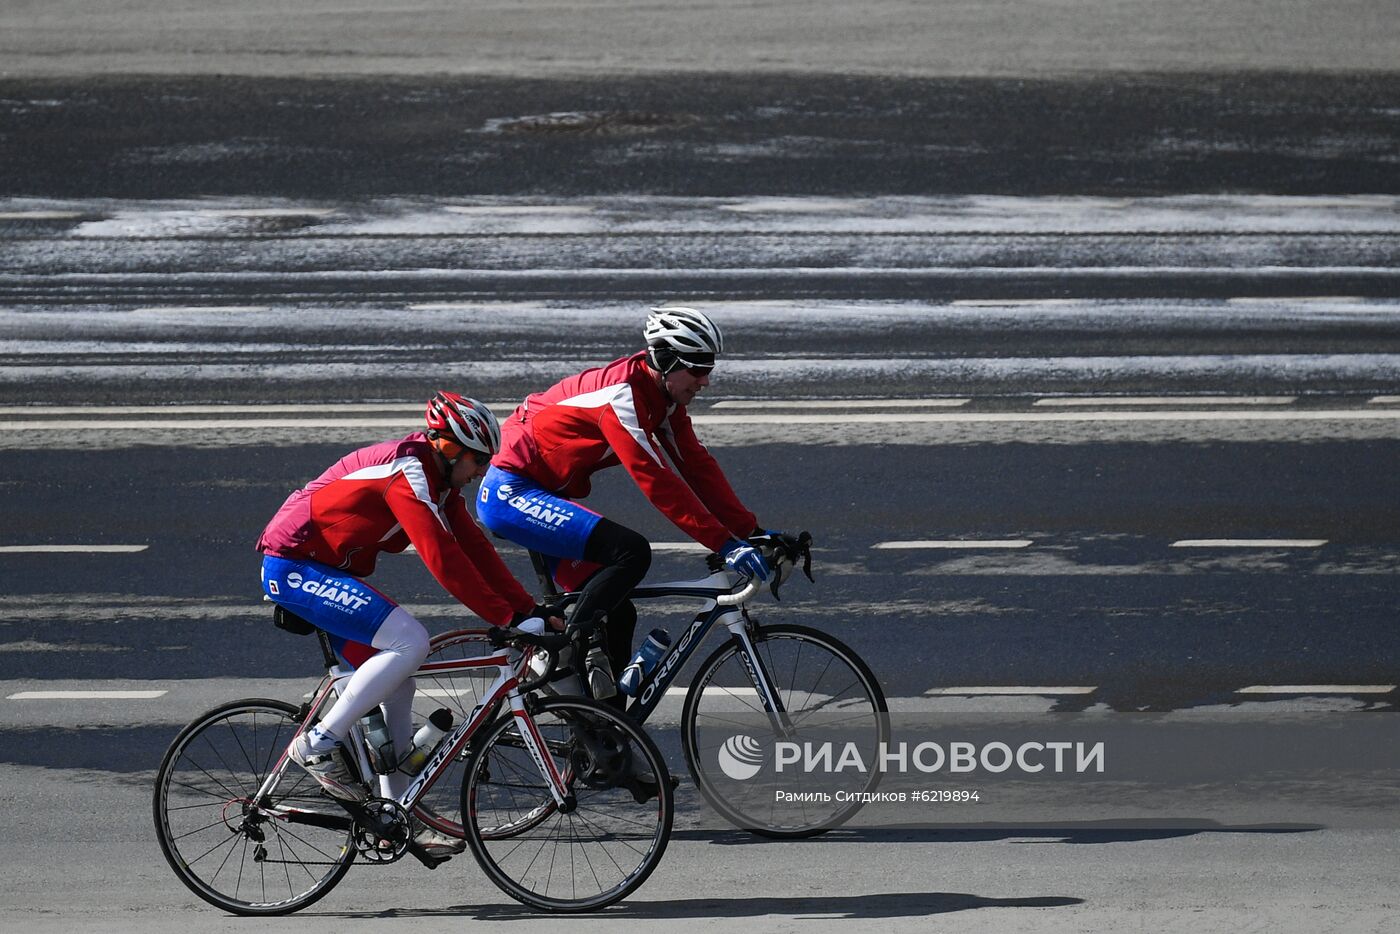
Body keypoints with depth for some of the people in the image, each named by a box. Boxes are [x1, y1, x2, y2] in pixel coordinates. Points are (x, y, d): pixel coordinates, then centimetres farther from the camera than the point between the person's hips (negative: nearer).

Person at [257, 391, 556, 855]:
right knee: (410, 641, -22)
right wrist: (509, 619, -26)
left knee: (397, 687, 7)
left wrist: (531, 610, 2)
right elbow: (444, 560, -27)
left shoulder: (438, 480, 9)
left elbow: (475, 550, 9)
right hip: (295, 568, -10)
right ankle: (320, 743, -16)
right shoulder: (408, 472, -22)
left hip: (324, 572, 10)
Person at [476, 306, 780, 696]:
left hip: (541, 496, 10)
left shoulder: (665, 399, 4)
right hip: (511, 494, -10)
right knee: (631, 552, -27)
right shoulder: (623, 394, -25)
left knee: (617, 618, 6)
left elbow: (697, 466, 5)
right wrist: (724, 543, -32)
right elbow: (657, 482, -30)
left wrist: (751, 531, -3)